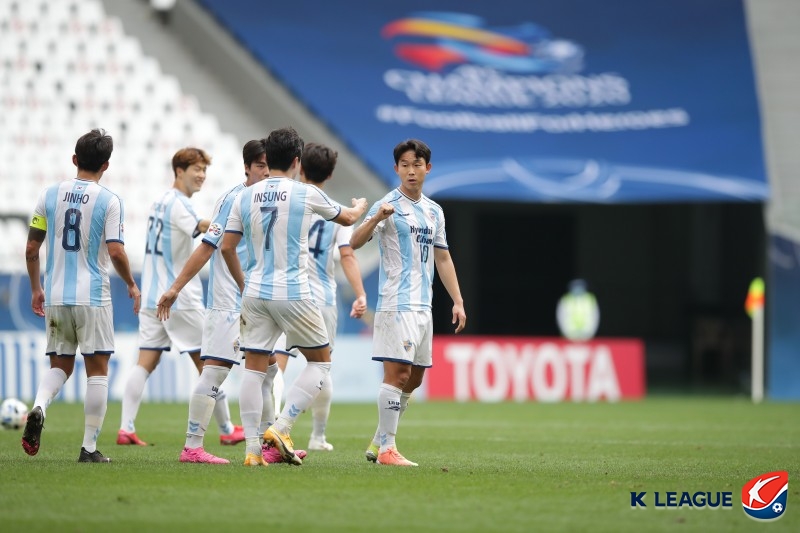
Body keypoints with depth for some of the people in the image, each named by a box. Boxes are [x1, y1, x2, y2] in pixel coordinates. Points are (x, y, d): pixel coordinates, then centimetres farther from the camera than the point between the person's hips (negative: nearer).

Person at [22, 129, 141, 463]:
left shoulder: (49, 195, 4)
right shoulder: (109, 201, -7)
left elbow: (31, 249, 6)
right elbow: (115, 252, -13)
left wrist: (36, 289, 18)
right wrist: (132, 285, 4)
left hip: (55, 297, 4)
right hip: (93, 297, -4)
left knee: (60, 365, 15)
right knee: (97, 370, 4)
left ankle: (39, 407, -16)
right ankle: (89, 447, 1)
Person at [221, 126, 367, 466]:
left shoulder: (245, 197, 5)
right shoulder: (305, 194, -4)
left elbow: (227, 247, 7)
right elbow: (347, 218, 14)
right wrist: (360, 206, 38)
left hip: (255, 294, 4)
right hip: (292, 294, -4)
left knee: (254, 367, 6)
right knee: (320, 361, 11)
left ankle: (252, 449, 1)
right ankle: (281, 428, -3)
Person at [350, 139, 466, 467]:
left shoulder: (434, 211, 15)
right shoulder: (388, 205, -6)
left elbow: (442, 258, 23)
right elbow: (355, 243, -18)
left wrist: (458, 301, 17)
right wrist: (376, 219, -37)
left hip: (422, 306, 8)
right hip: (395, 303, -8)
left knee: (413, 379, 10)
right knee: (398, 373, -13)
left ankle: (379, 443, 19)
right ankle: (387, 449, -11)